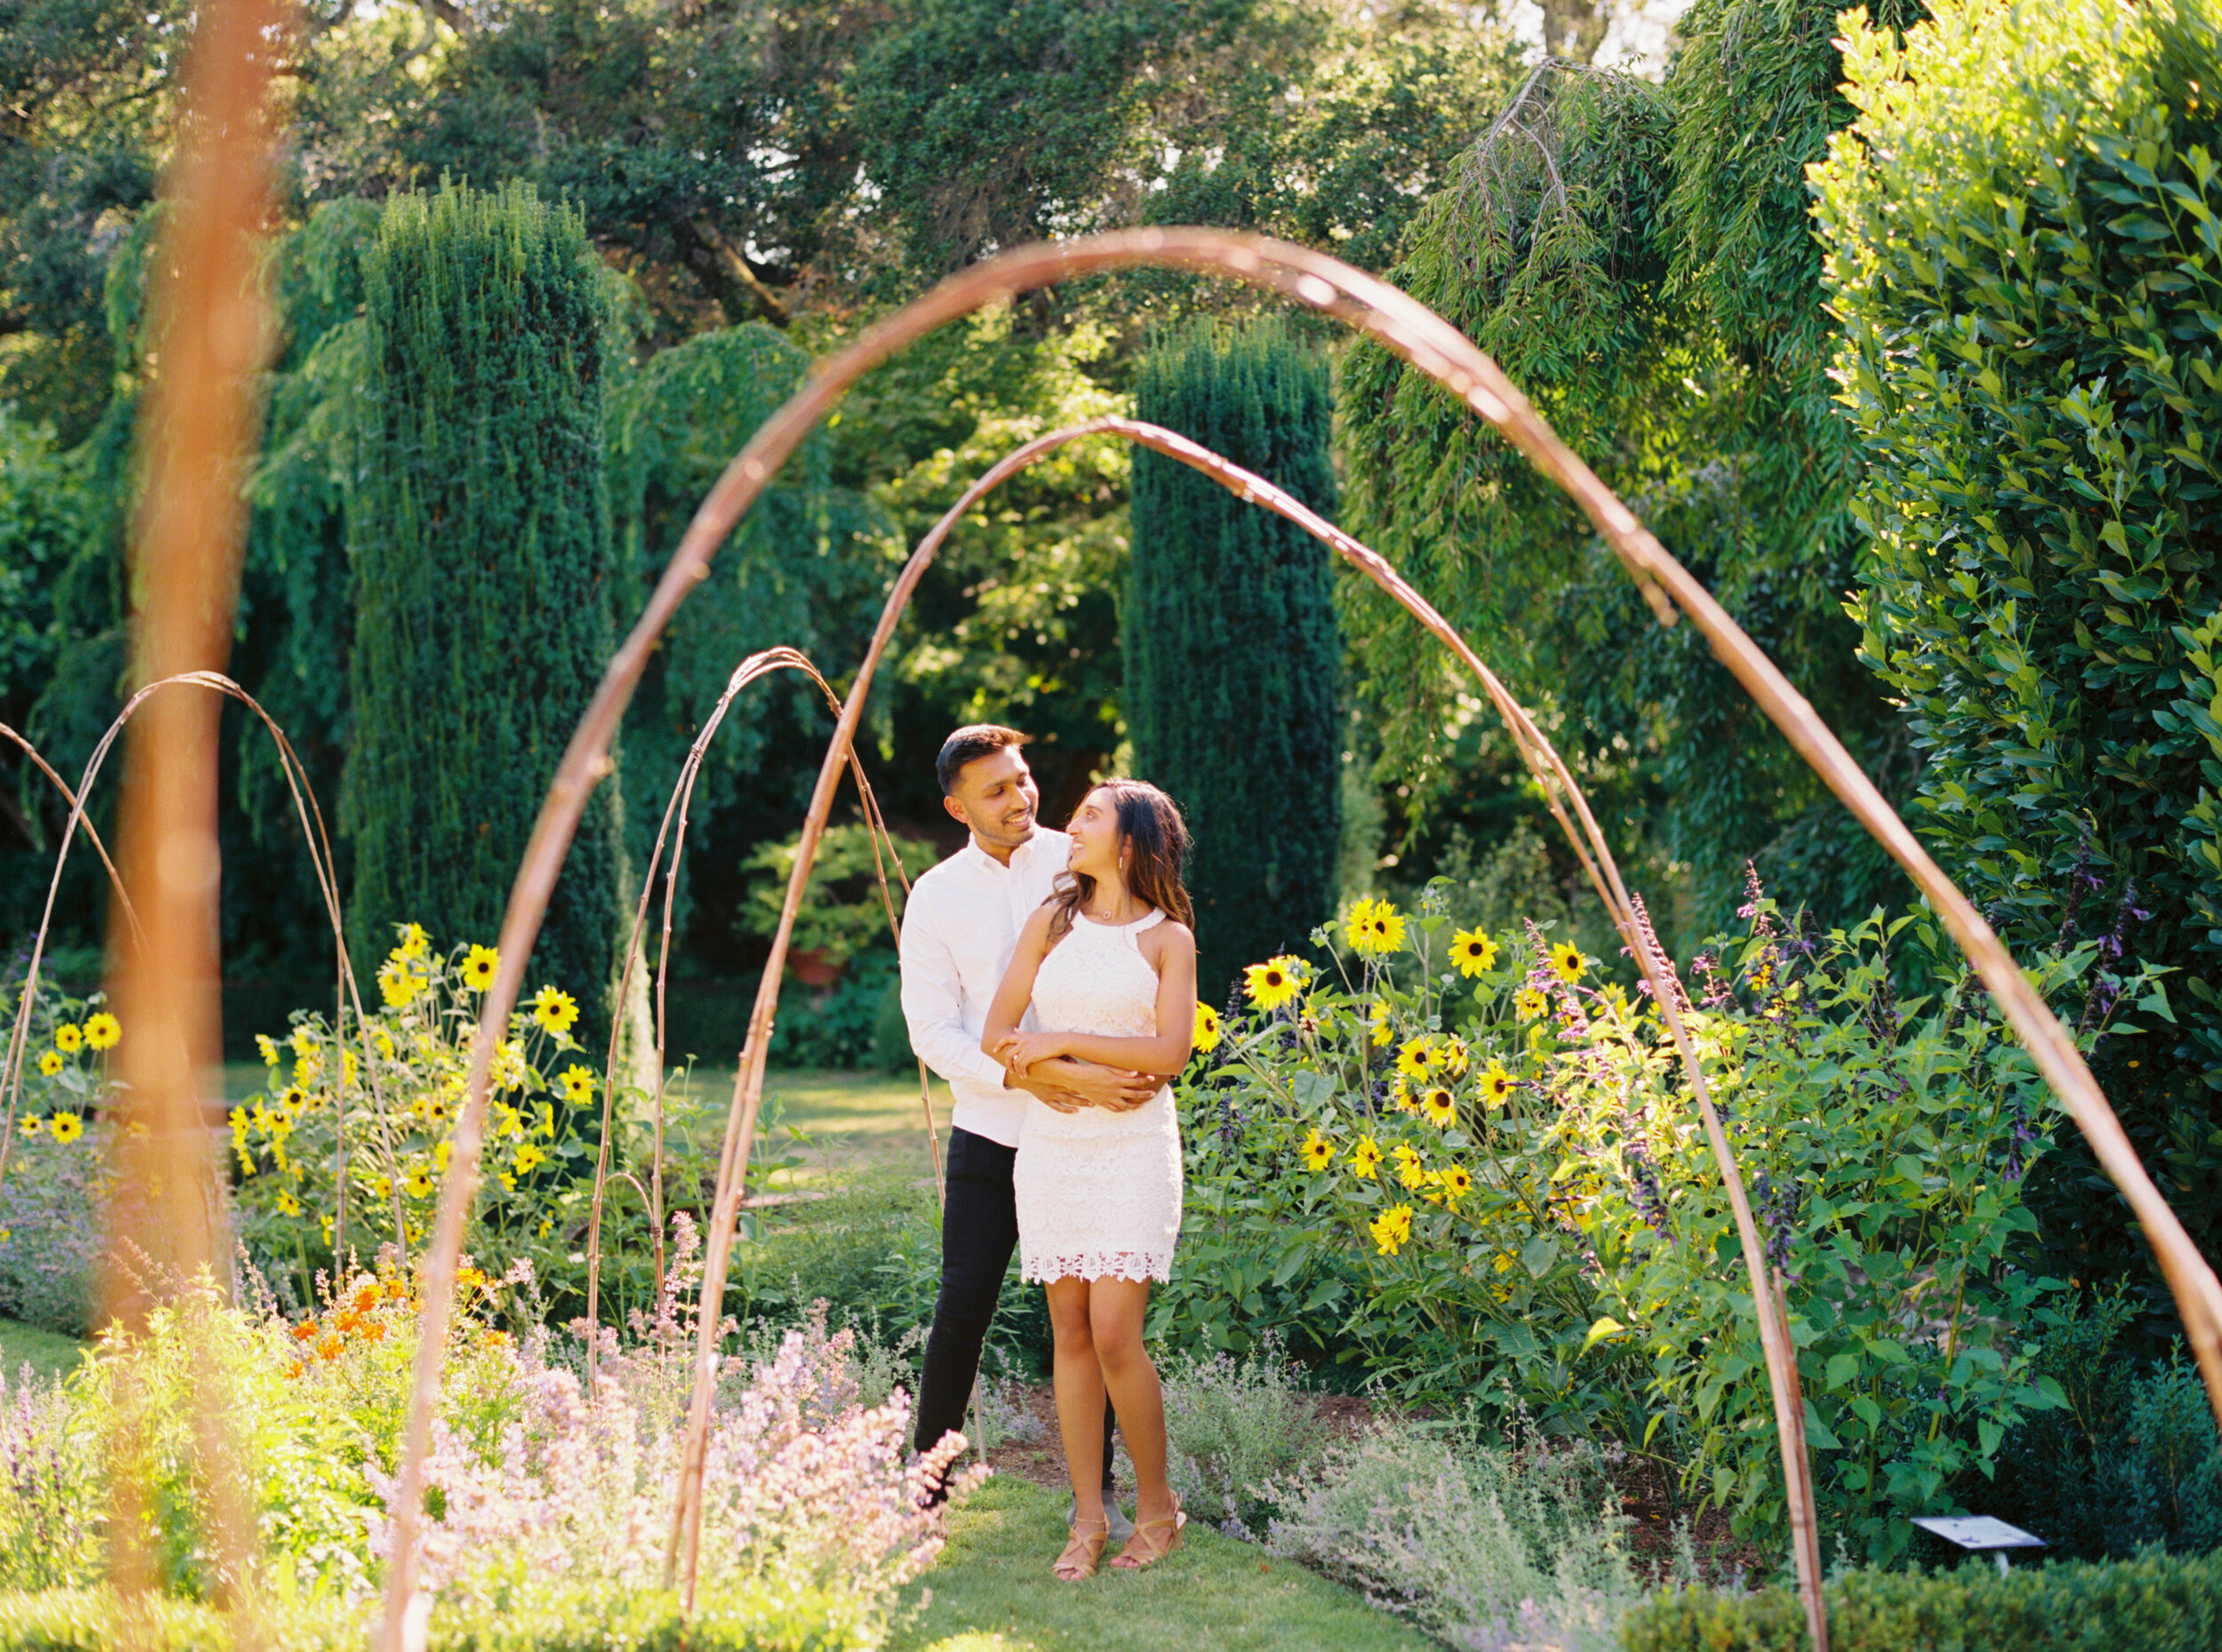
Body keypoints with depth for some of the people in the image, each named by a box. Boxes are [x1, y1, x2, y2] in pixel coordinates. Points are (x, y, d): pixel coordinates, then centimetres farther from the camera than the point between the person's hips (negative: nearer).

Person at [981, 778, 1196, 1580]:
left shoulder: (1168, 938, 3)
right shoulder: (1051, 922, 10)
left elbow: (1172, 1051, -9)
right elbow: (996, 1036, 5)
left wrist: (1063, 1041, -11)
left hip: (1134, 1149, -3)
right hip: (1051, 1145, 3)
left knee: (1114, 1335, -10)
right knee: (1070, 1331, 2)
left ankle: (1158, 1504, 6)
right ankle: (1088, 1517, 9)